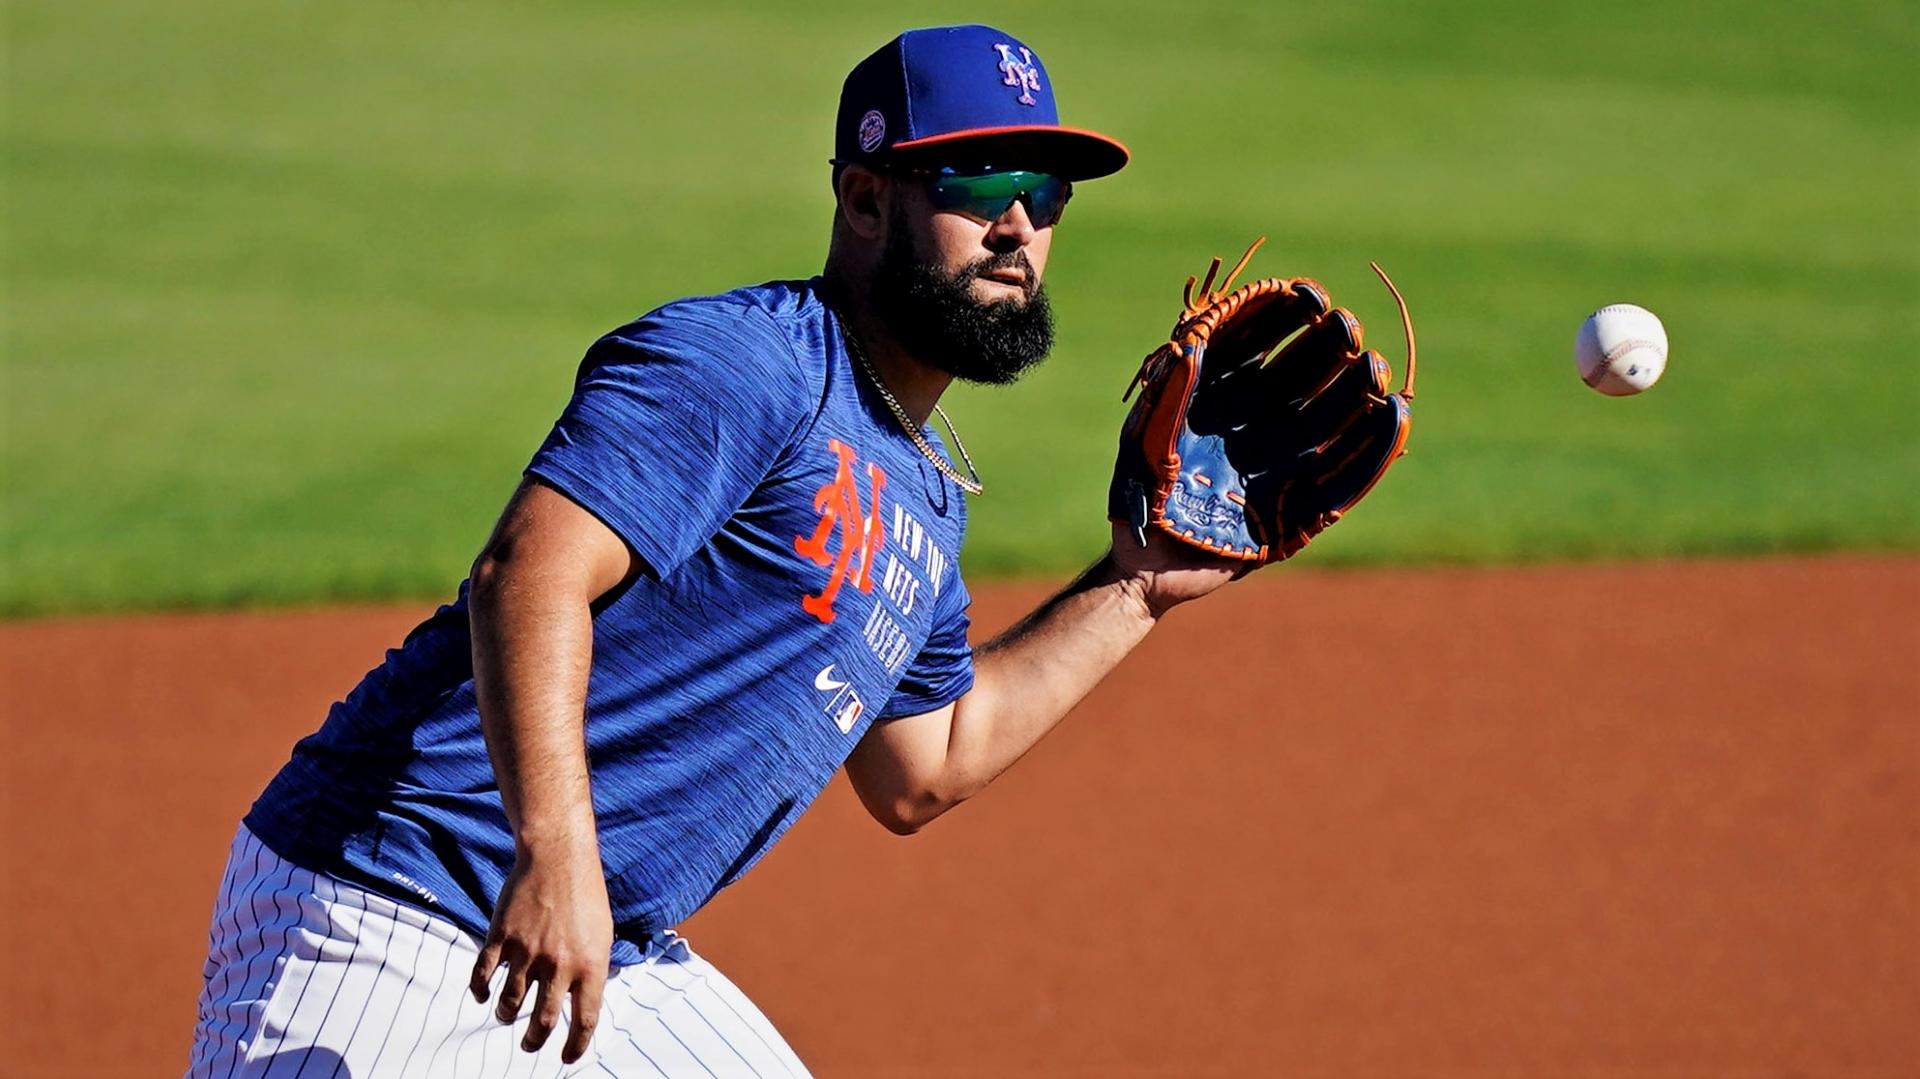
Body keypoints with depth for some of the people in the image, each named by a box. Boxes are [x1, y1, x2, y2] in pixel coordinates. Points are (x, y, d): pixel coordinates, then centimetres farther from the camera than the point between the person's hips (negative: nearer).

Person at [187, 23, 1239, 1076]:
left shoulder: (924, 499, 16)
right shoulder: (742, 363, -13)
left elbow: (919, 774, 25)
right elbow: (528, 572, -26)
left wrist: (1131, 590, 22)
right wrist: (556, 851, -38)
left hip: (614, 960, 9)